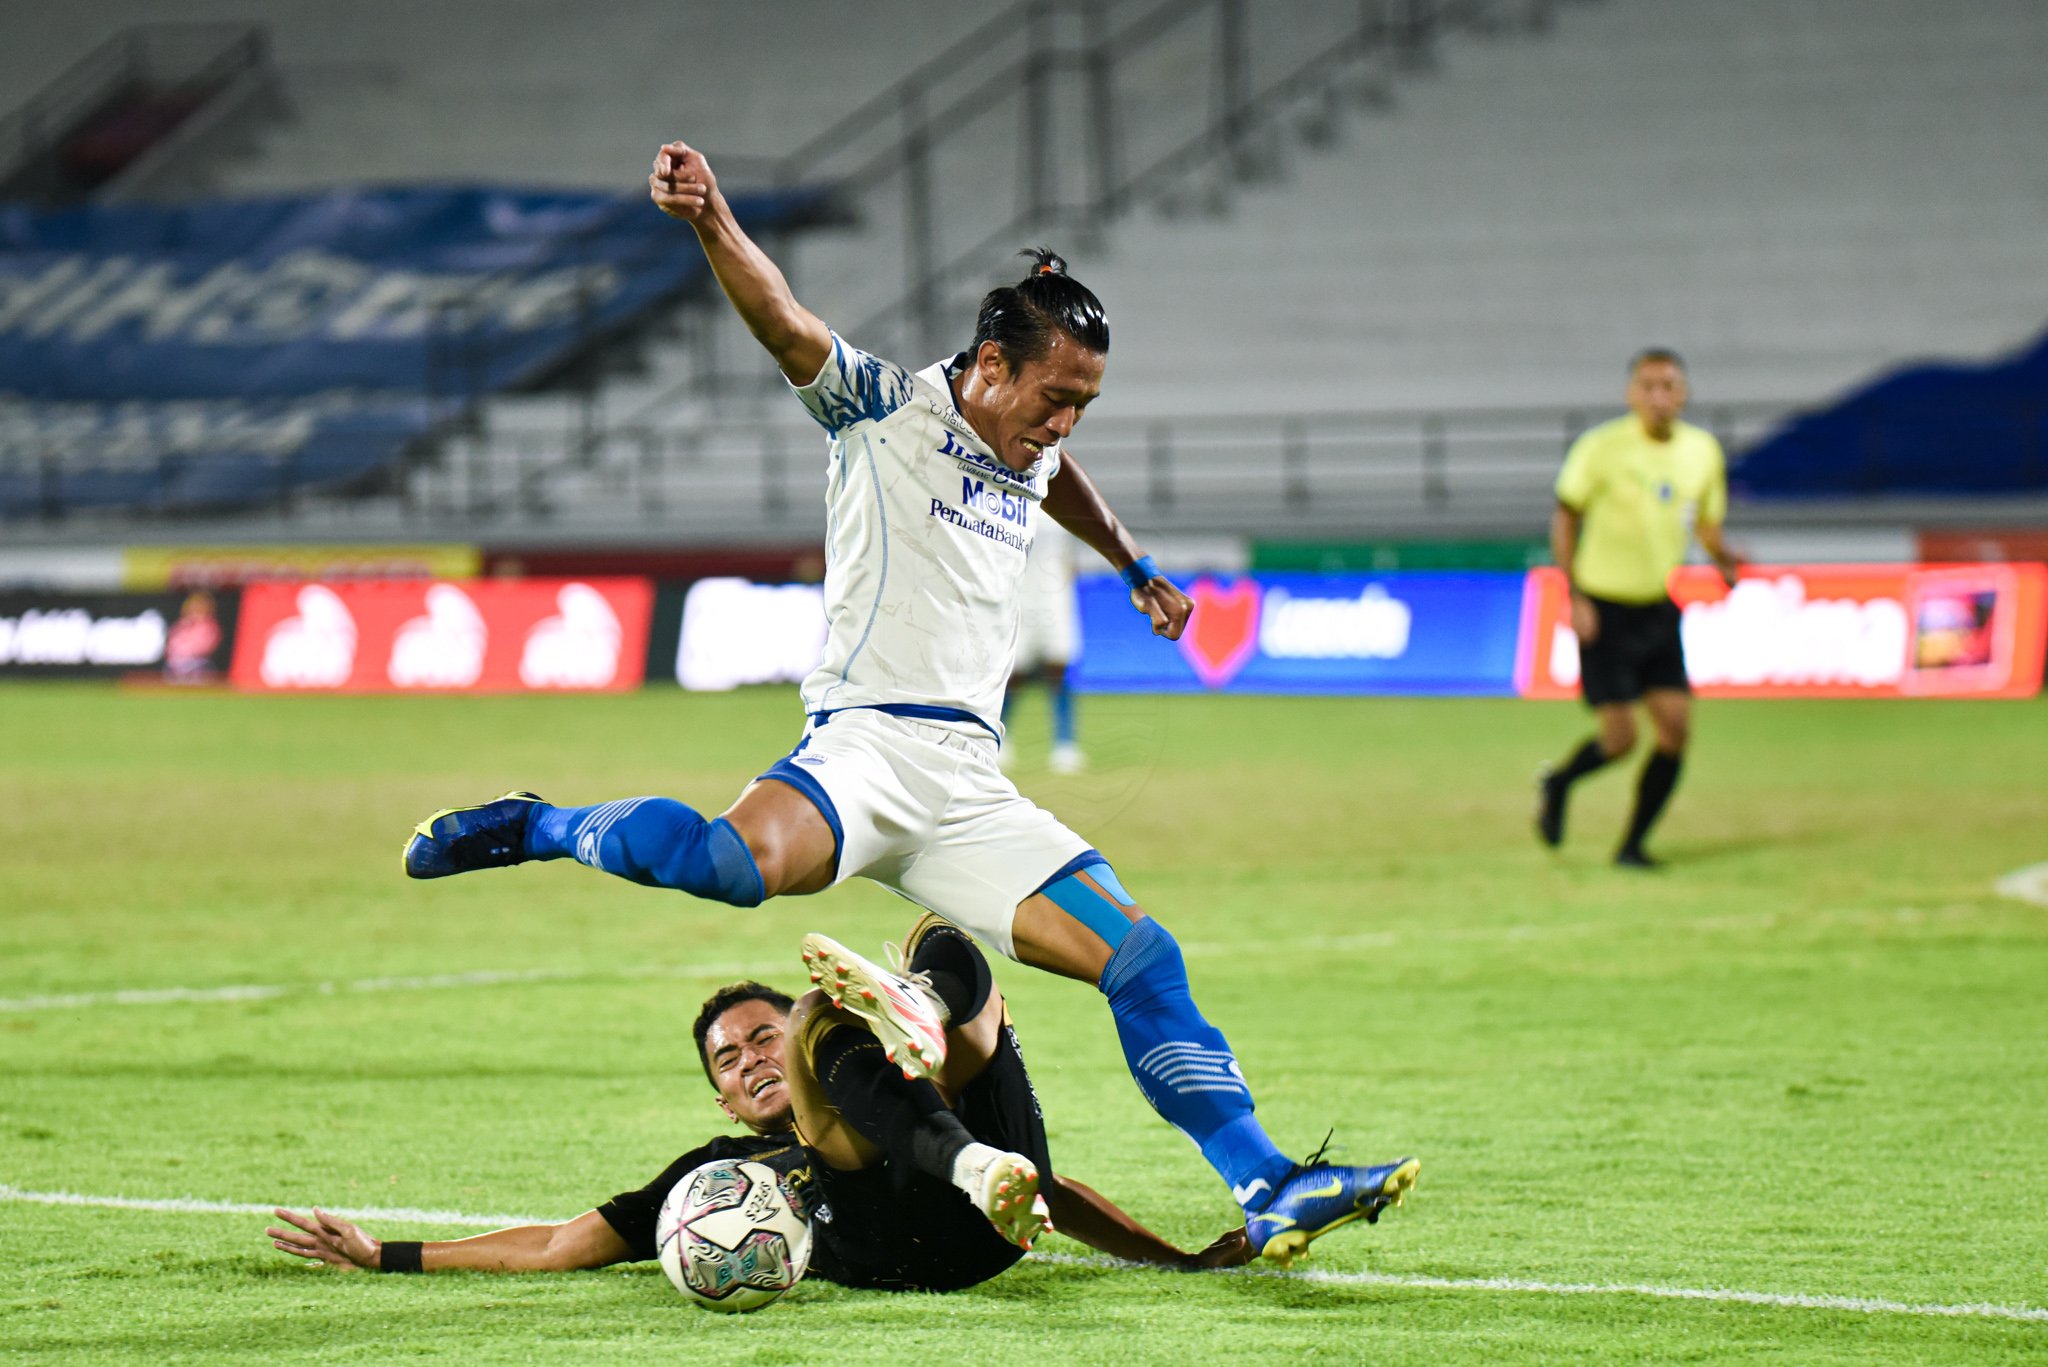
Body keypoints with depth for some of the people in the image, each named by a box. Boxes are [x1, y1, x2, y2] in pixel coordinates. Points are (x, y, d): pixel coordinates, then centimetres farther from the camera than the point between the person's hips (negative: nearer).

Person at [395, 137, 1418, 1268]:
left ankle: (1266, 1189, 1)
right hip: (862, 745, -7)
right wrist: (710, 223, -38)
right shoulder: (882, 409, -1)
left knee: (1145, 961, -4)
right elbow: (784, 321, -19)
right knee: (744, 862, -39)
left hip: (971, 791, 7)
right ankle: (540, 829, -12)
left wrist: (1136, 568, 62)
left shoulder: (1029, 456, 20)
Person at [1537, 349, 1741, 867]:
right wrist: (1576, 597, -13)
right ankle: (1558, 784, 26)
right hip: (1606, 609, -4)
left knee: (1675, 727, -7)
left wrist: (1723, 560, -7)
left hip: (1661, 609, 4)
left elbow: (1707, 523, 15)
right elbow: (1565, 517, -5)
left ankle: (1633, 845, 8)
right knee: (1620, 737, -8)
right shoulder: (1602, 448, -12)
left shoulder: (1702, 450, 2)